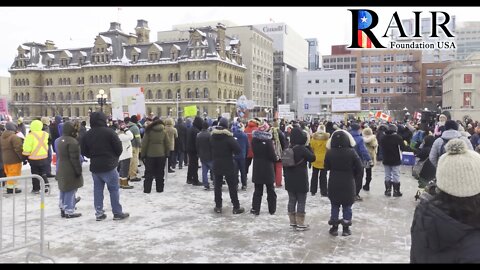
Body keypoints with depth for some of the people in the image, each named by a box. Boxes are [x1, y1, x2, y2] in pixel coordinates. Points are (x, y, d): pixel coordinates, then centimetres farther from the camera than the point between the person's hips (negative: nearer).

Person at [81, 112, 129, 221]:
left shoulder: (87, 134, 3)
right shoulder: (109, 132, -12)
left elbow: (84, 151, 7)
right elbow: (119, 147, -10)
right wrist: (115, 157, 9)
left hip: (94, 167, 5)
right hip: (109, 166, -5)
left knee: (97, 190, 11)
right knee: (114, 189, 3)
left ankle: (99, 213, 14)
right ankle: (118, 213, 6)